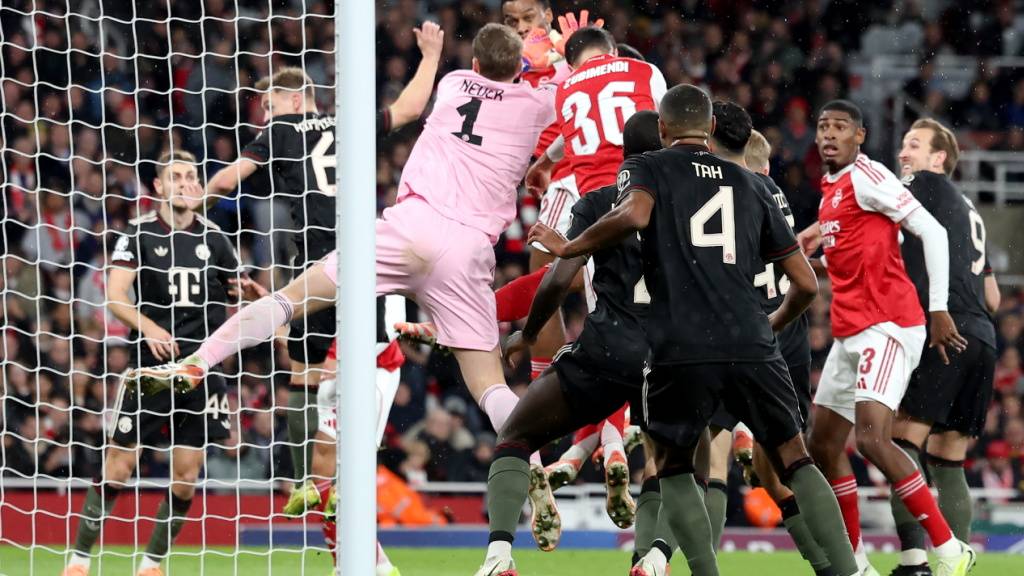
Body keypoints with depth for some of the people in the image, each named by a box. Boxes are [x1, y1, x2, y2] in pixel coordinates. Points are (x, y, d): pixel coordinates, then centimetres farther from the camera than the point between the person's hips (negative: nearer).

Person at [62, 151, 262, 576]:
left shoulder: (213, 237, 9)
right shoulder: (138, 234, -1)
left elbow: (238, 286, 22)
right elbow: (115, 296, -12)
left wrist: (249, 291, -2)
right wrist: (148, 327, -29)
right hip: (150, 366, -3)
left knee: (186, 474, 2)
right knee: (119, 464, -5)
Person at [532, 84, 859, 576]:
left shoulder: (646, 168, 11)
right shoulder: (750, 185, 21)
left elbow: (634, 215, -14)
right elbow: (805, 283, 20)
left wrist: (568, 248, 0)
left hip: (680, 351, -2)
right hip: (750, 345, 2)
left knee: (673, 468, 15)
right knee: (795, 461, 11)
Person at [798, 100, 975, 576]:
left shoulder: (866, 177, -11)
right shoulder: (830, 190, 17)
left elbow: (932, 232, -15)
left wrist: (938, 309, -19)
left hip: (887, 327, -10)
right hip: (849, 334, 10)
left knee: (872, 439, -23)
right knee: (823, 447, 11)